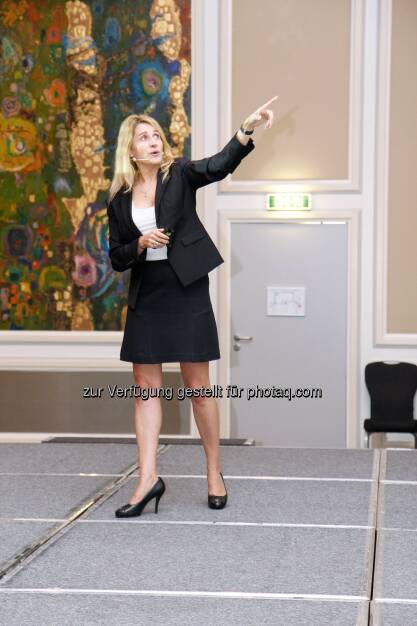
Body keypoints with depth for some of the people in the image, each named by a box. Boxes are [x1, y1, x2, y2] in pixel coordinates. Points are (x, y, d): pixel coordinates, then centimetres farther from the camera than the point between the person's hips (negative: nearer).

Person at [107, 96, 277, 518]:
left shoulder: (179, 174, 0)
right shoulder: (119, 201, 6)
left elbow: (220, 164, -19)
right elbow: (116, 259, 7)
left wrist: (248, 128, -34)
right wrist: (141, 243, -13)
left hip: (186, 292, -3)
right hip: (145, 297, 3)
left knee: (198, 386, 2)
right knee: (146, 385, 2)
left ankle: (214, 474, 15)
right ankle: (148, 478, 6)